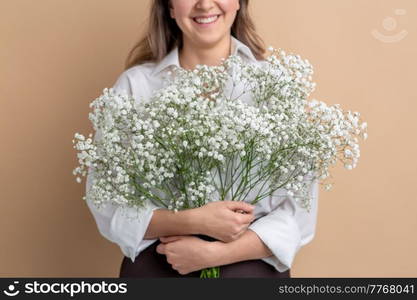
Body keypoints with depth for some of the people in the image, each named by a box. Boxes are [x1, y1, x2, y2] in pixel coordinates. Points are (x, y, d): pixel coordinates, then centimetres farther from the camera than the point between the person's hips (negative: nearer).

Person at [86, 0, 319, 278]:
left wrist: (216, 253, -19)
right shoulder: (134, 84, -4)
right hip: (155, 266, 0)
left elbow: (301, 203, -8)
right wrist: (192, 222, -21)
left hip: (253, 266, 0)